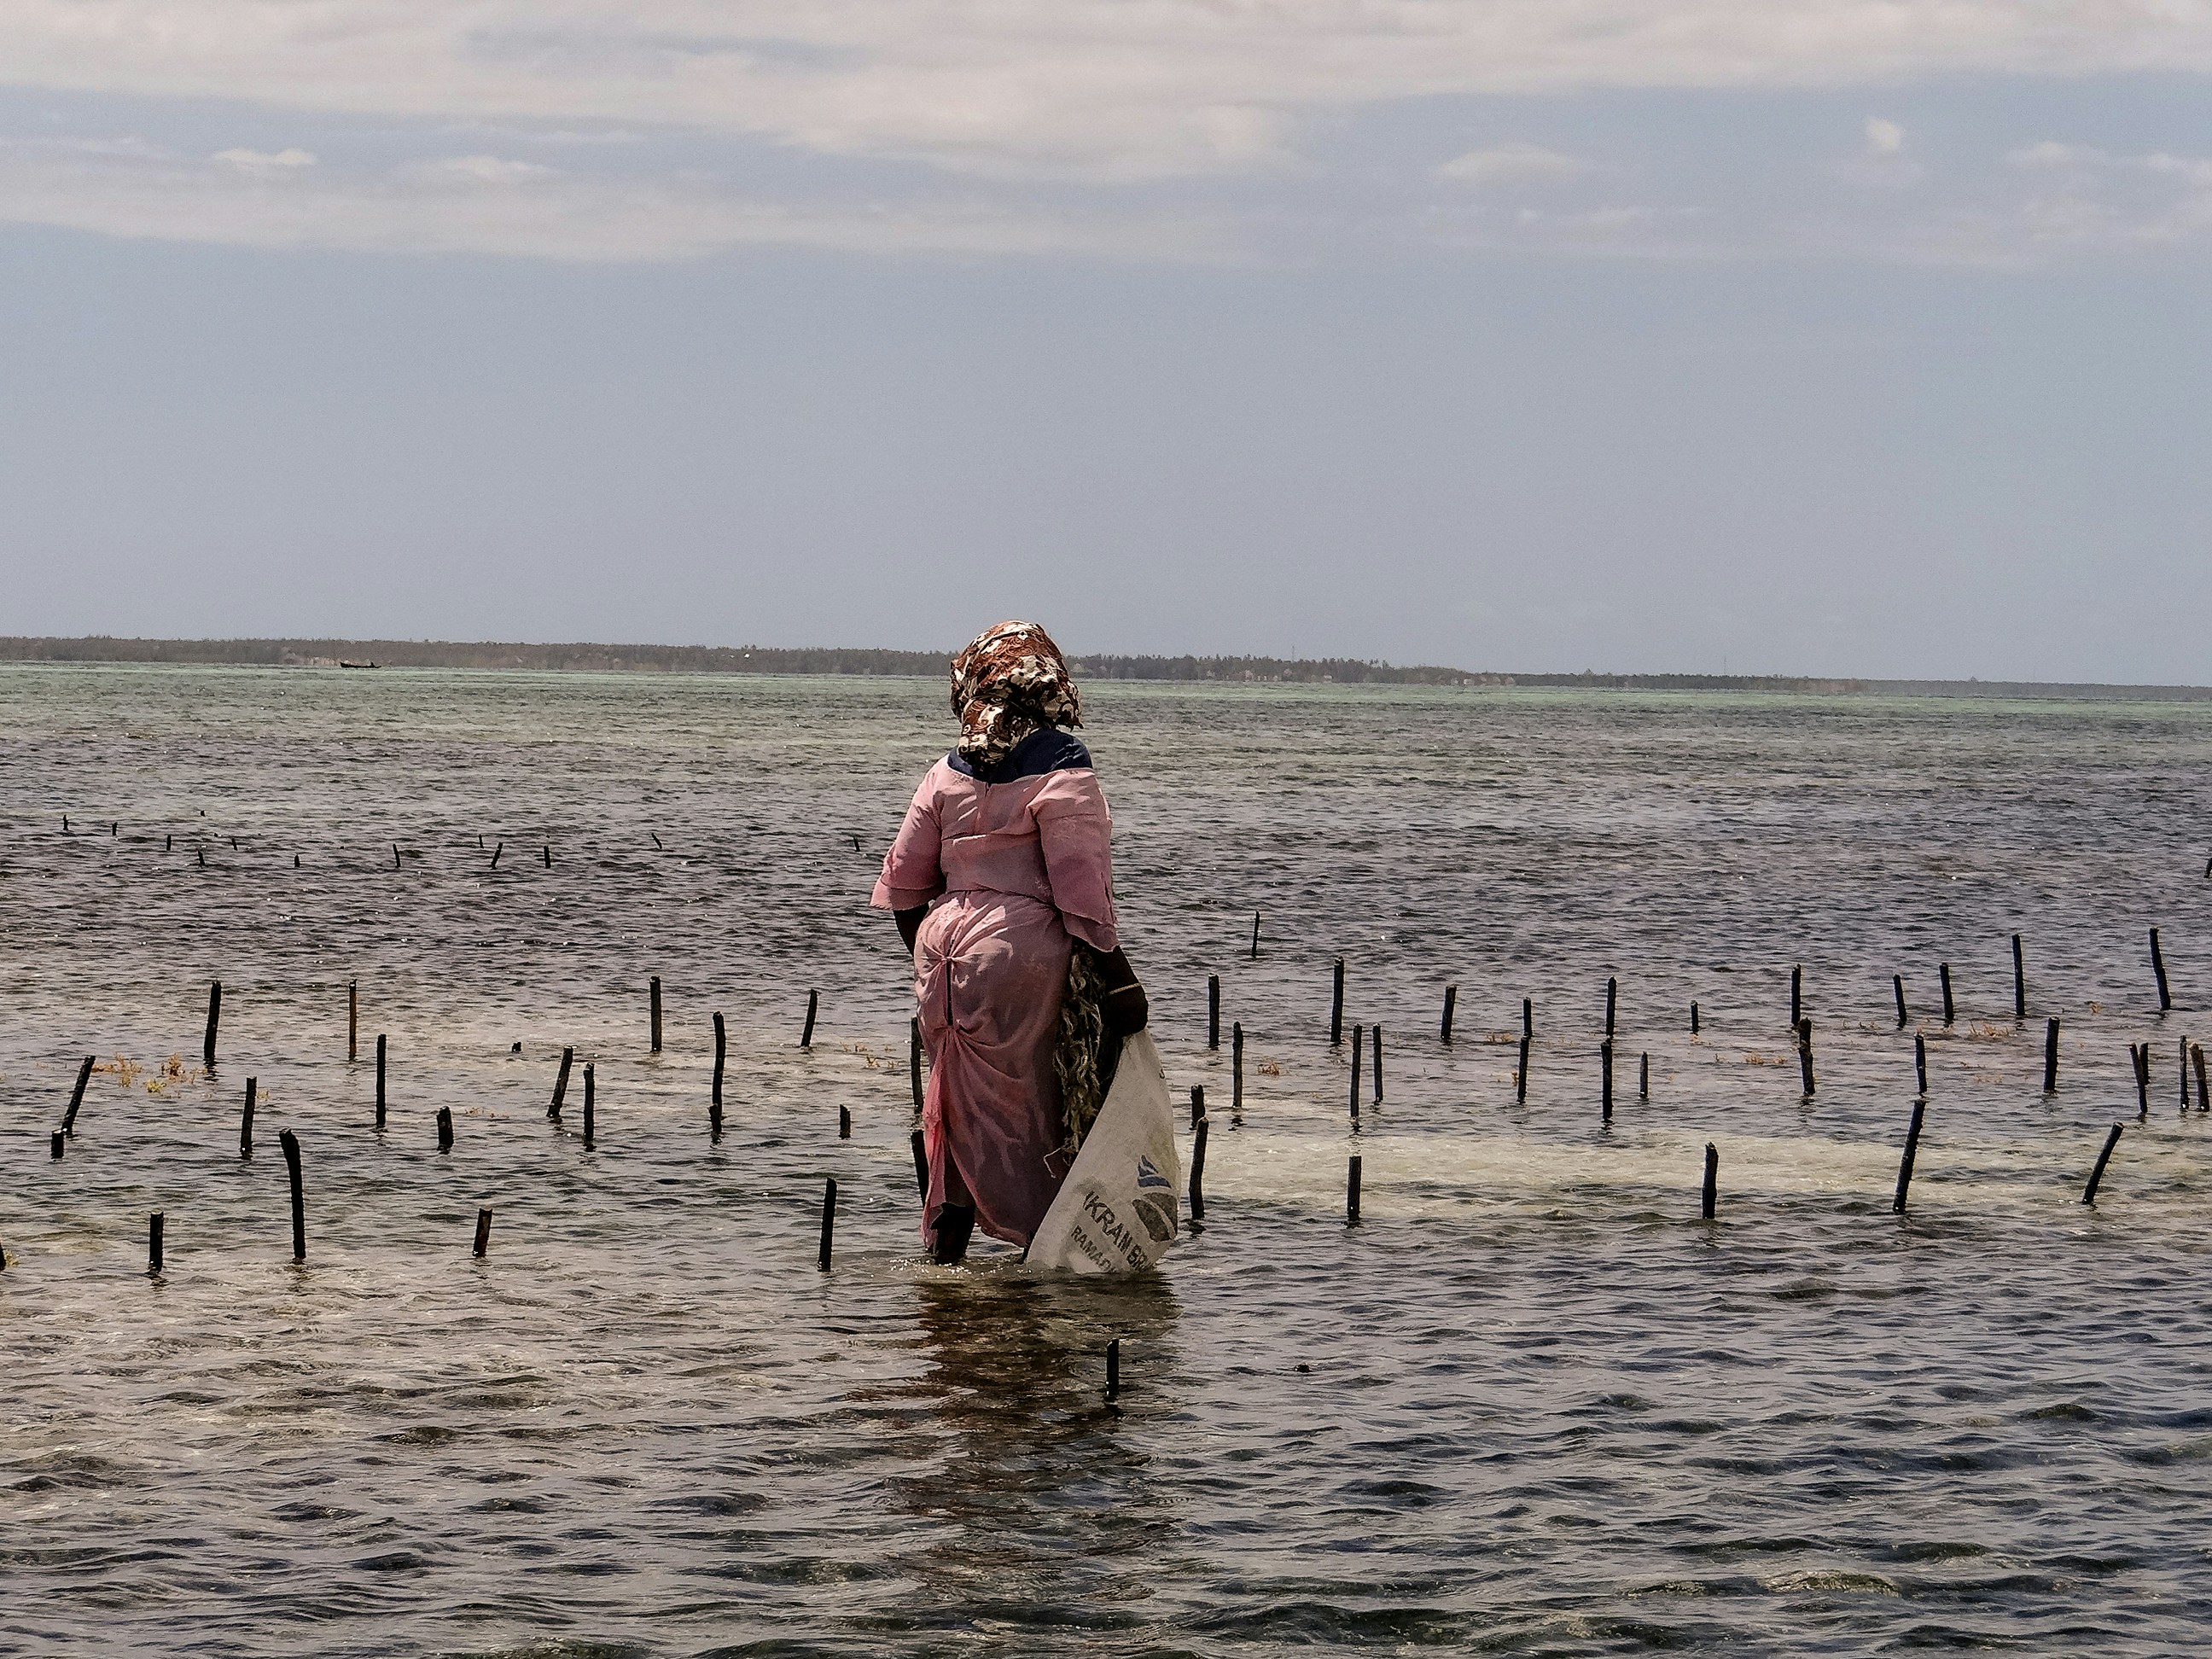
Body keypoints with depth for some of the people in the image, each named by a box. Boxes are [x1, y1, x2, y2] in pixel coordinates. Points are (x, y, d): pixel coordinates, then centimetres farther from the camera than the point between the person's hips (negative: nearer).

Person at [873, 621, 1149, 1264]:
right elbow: (1080, 891, -13)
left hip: (948, 949, 5)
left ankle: (944, 1248, 16)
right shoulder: (1062, 772, -9)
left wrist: (928, 958, 24)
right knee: (1030, 1111, 3)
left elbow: (903, 882, 11)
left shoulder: (948, 774, 7)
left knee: (961, 1104, 14)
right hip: (1028, 952, -5)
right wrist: (1119, 980, -7)